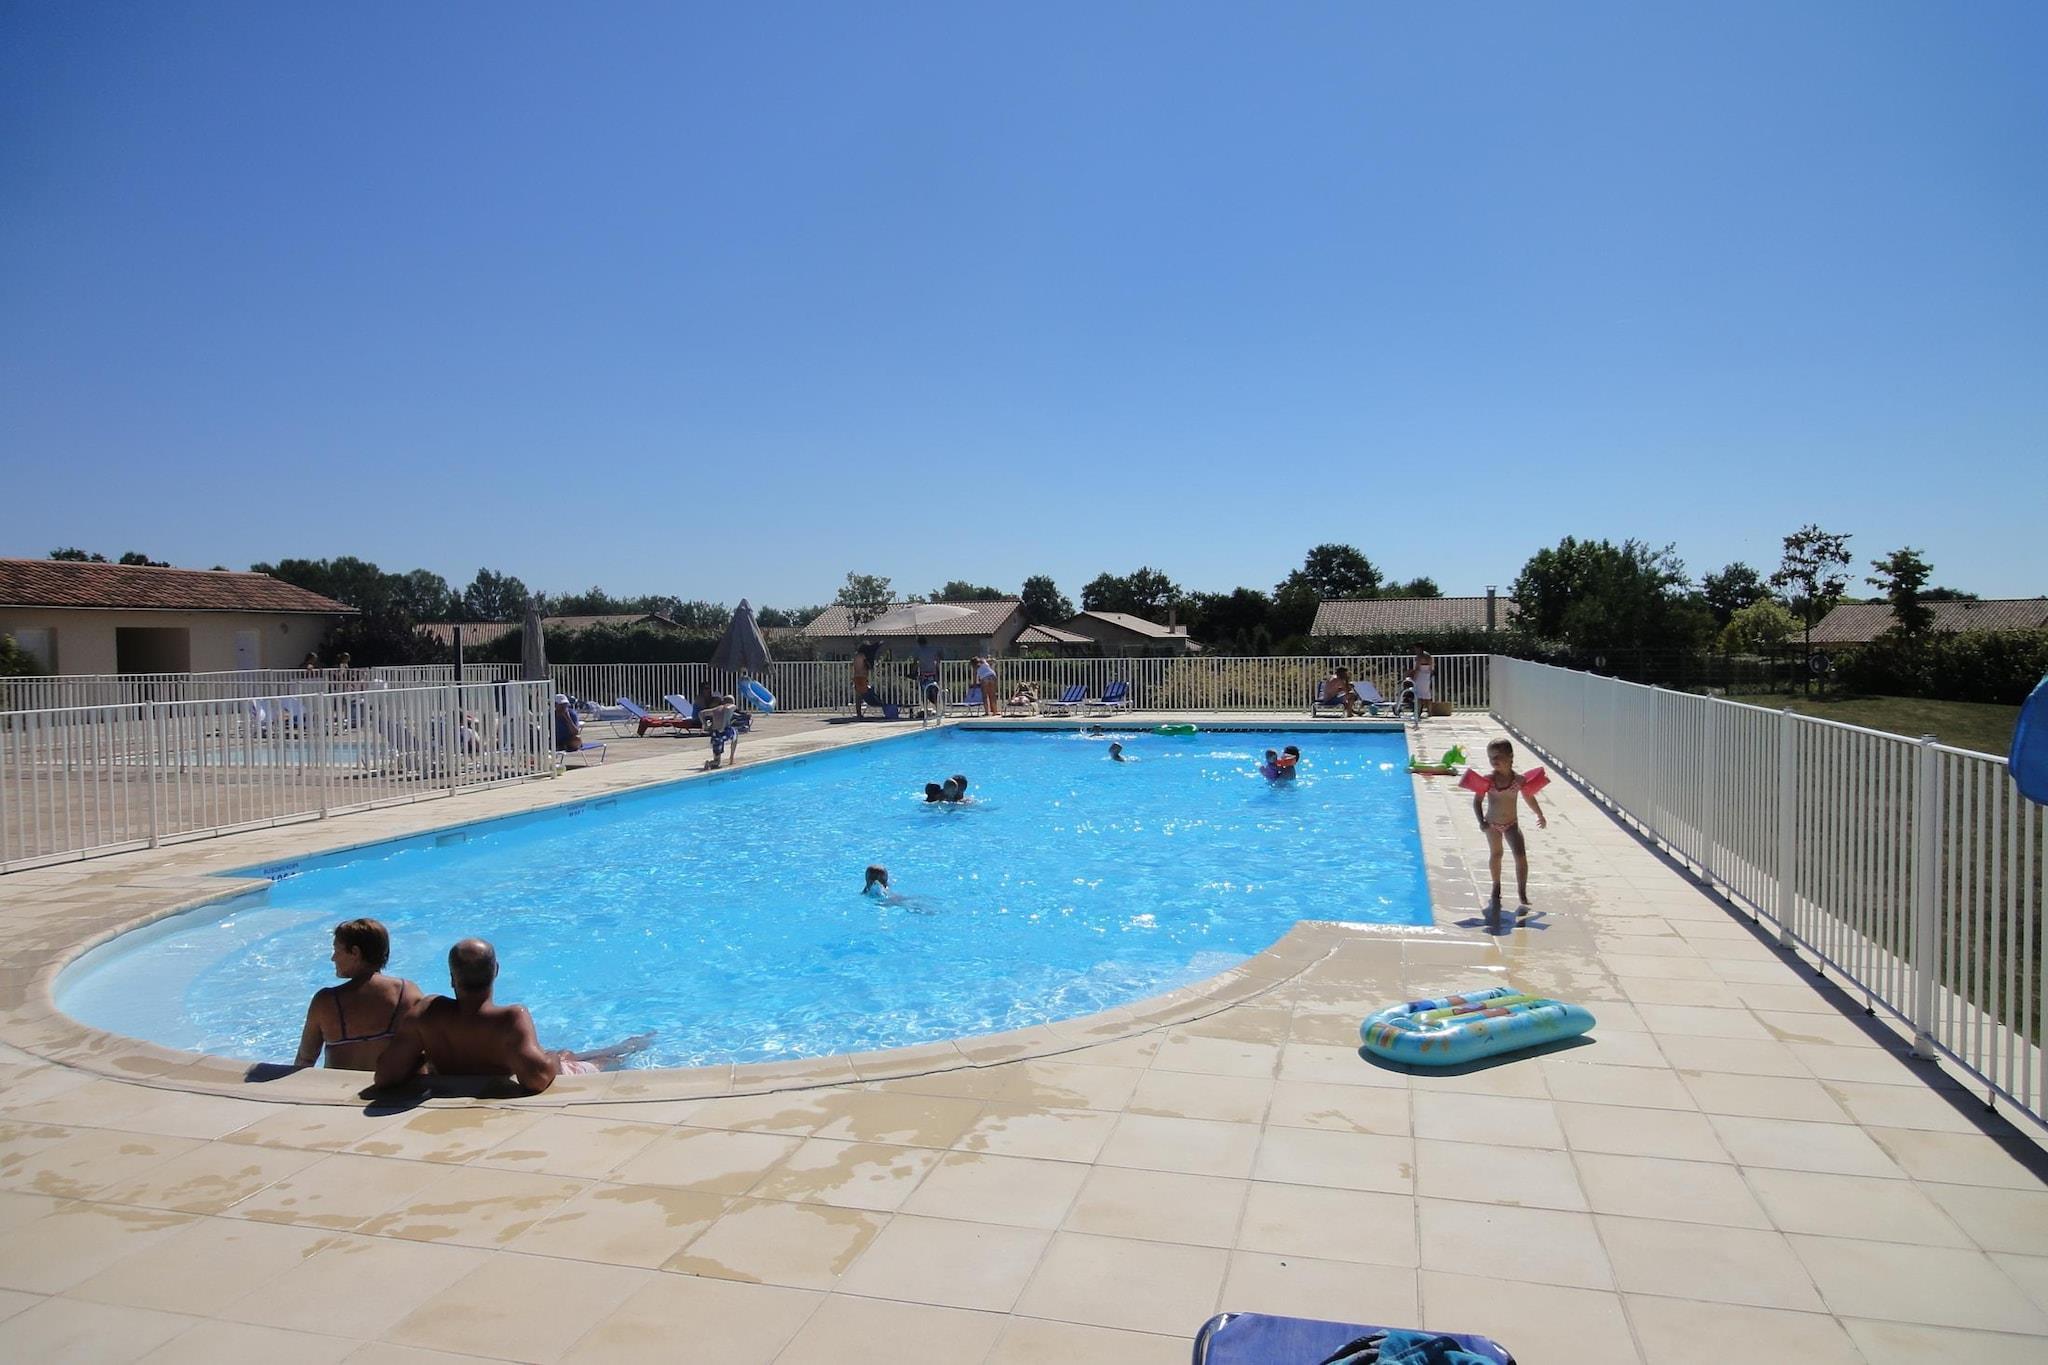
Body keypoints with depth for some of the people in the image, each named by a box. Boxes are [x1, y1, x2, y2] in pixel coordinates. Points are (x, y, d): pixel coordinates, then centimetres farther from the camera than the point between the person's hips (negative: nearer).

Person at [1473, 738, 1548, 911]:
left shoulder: (1519, 780, -11)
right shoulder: (1488, 780, -14)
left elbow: (1529, 797, 8)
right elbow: (1477, 801, -10)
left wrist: (1540, 815, 22)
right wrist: (1481, 821, -24)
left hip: (1512, 824, 0)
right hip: (1492, 824, 0)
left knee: (1521, 856, -14)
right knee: (1496, 855, 16)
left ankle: (1522, 895, -12)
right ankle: (1496, 889, 36)